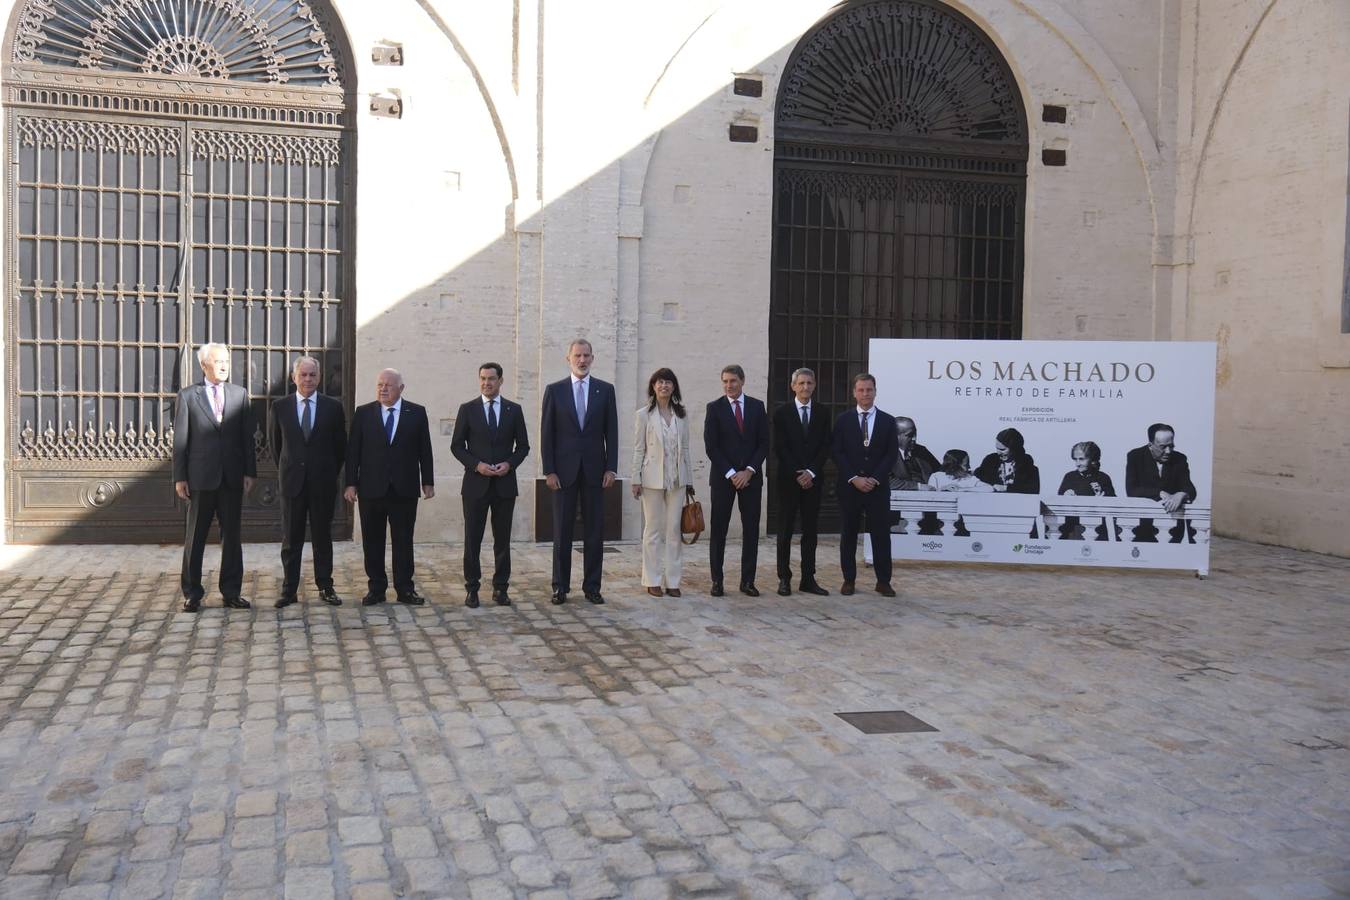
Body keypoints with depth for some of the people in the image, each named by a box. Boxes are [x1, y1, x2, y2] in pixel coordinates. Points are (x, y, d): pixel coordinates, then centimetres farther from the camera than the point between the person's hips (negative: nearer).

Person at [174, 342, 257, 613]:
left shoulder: (240, 394, 9)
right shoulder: (187, 396, 2)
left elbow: (247, 436, 7)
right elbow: (180, 440, 0)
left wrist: (249, 471, 0)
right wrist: (180, 477, -4)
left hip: (232, 478, 2)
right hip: (201, 477, -2)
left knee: (232, 536, 7)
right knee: (195, 538, 5)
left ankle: (231, 592, 15)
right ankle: (192, 593, 14)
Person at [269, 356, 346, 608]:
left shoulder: (333, 407, 2)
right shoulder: (280, 407, 4)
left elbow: (340, 445, 8)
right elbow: (275, 443, 12)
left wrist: (331, 473, 8)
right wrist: (285, 471, 11)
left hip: (323, 483, 0)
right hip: (292, 482, 0)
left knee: (322, 536, 7)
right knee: (290, 538, 4)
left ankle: (325, 587, 14)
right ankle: (289, 589, 10)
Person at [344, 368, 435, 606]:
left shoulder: (416, 413, 4)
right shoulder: (363, 413, 4)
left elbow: (424, 450, 5)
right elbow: (353, 451, 3)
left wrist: (428, 482, 2)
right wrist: (351, 483, -2)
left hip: (405, 489, -1)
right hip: (371, 488, 1)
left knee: (403, 541, 5)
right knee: (372, 542, 6)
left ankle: (405, 589, 12)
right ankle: (376, 588, 15)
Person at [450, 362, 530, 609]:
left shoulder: (514, 410, 6)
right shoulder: (467, 409, 3)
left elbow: (523, 446, 8)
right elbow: (456, 445, 2)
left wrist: (509, 464, -9)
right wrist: (477, 465, -12)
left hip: (504, 484, 1)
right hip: (476, 484, -1)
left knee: (503, 540, 6)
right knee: (472, 539, 1)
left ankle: (501, 588, 14)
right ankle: (472, 588, 9)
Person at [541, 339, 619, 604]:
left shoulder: (605, 389, 6)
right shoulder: (554, 390, 3)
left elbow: (611, 431, 4)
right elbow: (547, 433, 1)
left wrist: (611, 468, -3)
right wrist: (549, 470, -6)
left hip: (594, 470, 1)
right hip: (564, 470, -1)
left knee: (594, 531, 4)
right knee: (562, 531, 4)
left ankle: (592, 586, 12)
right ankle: (560, 586, 12)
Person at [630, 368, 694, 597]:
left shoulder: (681, 415, 9)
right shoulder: (644, 415, 1)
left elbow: (685, 449, 10)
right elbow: (638, 450, 0)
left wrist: (690, 480, 9)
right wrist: (636, 479, -6)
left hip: (676, 479, 3)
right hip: (653, 479, -3)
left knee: (674, 530, 3)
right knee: (653, 529, 3)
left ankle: (672, 580, 10)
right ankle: (653, 581, 11)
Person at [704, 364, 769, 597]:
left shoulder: (757, 406, 6)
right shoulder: (714, 408, 0)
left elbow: (764, 443, 4)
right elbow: (711, 446, -5)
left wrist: (749, 471, -8)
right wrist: (730, 474, -11)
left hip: (751, 476, 2)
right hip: (723, 477, -2)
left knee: (751, 529, 3)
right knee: (718, 529, 0)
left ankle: (748, 580, 9)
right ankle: (717, 581, 6)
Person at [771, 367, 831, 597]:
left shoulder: (823, 413, 8)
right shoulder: (782, 412, 0)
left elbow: (825, 447, 3)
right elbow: (779, 448, -4)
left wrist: (811, 472, -9)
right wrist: (797, 474, -11)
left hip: (813, 480, 2)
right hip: (788, 479, -2)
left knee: (811, 531, 5)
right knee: (785, 531, 2)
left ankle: (808, 579, 10)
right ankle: (784, 579, 8)